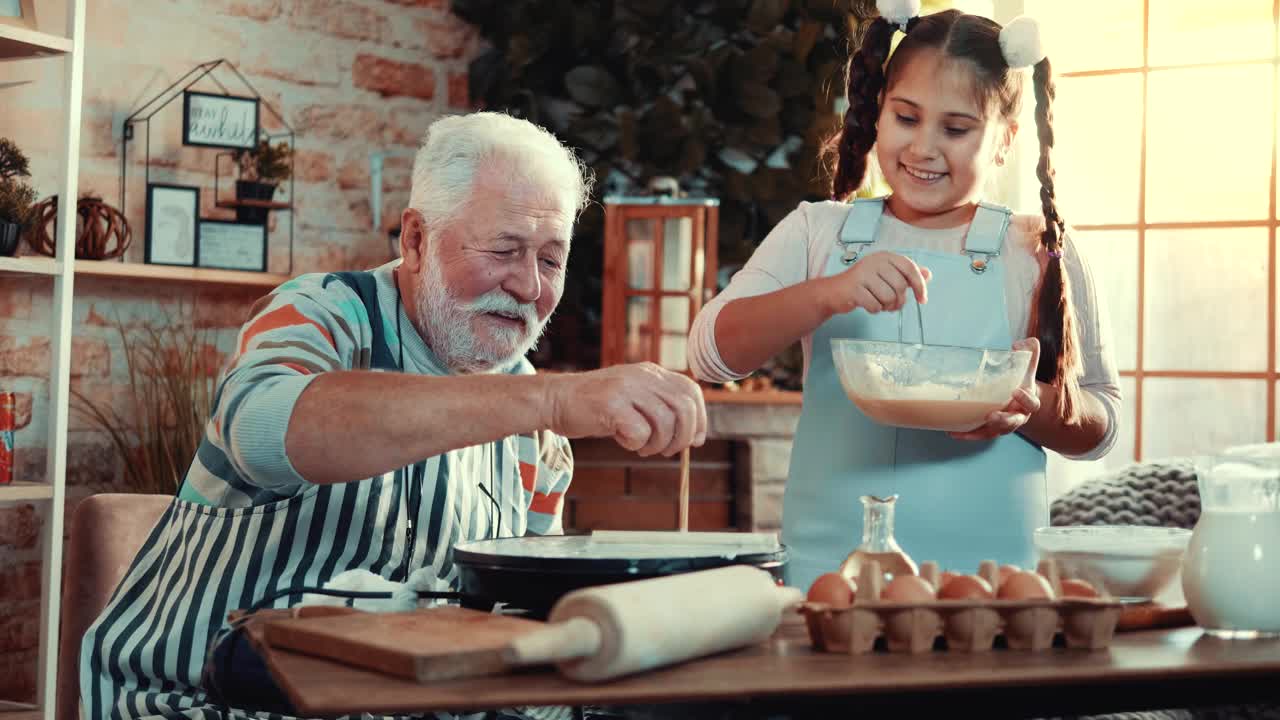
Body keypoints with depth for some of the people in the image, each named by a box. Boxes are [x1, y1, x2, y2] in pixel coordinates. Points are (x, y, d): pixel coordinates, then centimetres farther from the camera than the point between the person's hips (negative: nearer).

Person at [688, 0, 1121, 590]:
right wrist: (830, 293, -19)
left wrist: (1033, 408, -12)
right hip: (827, 561, 1)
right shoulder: (816, 232, 8)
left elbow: (1100, 426, 10)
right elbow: (710, 353, -4)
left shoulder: (1039, 255, 6)